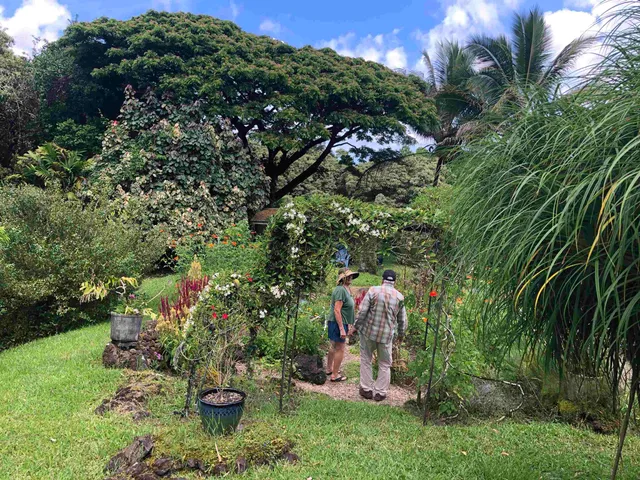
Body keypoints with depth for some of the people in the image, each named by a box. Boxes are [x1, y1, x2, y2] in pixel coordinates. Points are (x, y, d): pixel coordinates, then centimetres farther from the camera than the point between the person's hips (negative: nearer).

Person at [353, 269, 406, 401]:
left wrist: (356, 326, 1)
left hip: (368, 331, -1)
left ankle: (367, 390, 20)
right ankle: (380, 393, 19)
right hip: (387, 335, 2)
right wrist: (401, 334, 25)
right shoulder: (399, 297, 0)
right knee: (384, 364, 15)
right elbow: (402, 320, 9)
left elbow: (362, 312, -13)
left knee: (366, 360, 15)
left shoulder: (373, 290, -10)